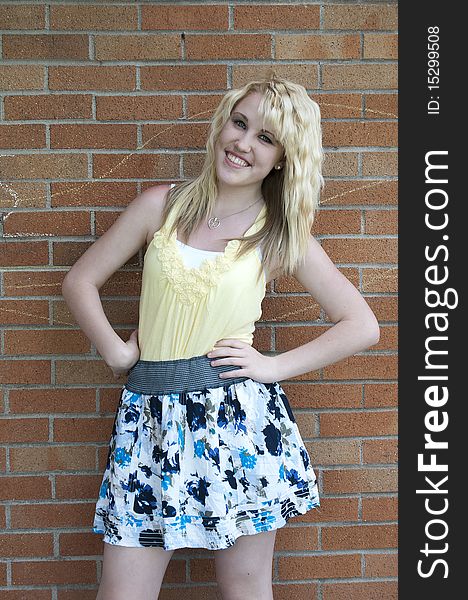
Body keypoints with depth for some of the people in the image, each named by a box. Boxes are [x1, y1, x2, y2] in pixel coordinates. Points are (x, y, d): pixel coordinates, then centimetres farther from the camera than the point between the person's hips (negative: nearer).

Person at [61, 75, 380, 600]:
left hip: (238, 418, -1)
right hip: (151, 418, 1)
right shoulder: (161, 205, 4)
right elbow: (79, 282, 9)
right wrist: (116, 352, -2)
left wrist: (273, 365, -5)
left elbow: (362, 325, 1)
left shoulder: (283, 235, 0)